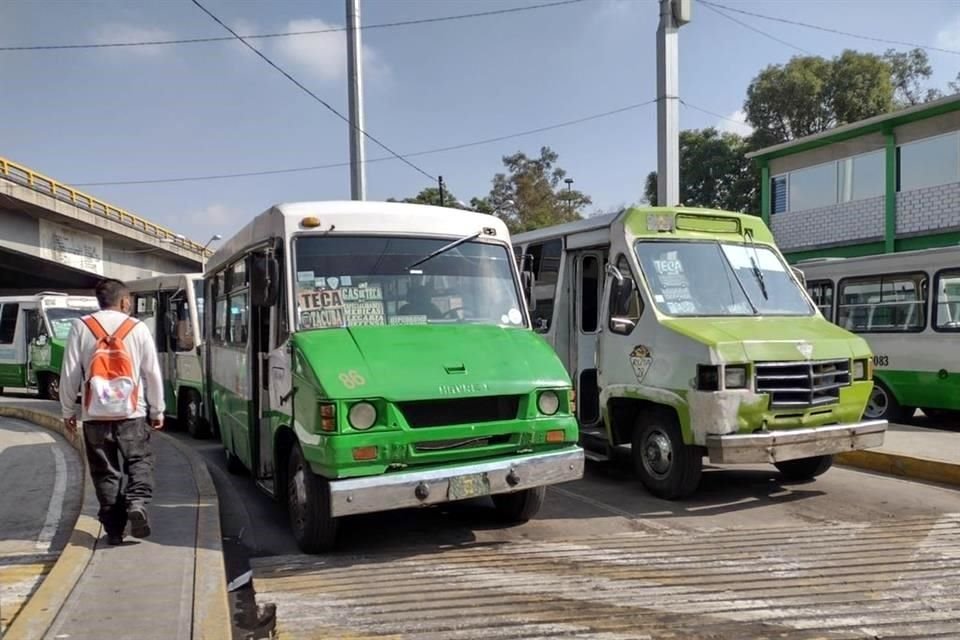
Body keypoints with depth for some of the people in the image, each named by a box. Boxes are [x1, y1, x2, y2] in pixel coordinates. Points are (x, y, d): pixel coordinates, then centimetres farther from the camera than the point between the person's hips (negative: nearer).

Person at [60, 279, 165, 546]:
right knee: (139, 461, 13)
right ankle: (137, 503, -11)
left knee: (105, 470, 9)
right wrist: (157, 410, 12)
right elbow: (153, 373, 2)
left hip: (95, 413, 1)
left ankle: (114, 528, 11)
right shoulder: (138, 328, -2)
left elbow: (70, 373, 0)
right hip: (132, 412, -1)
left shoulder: (81, 327, -1)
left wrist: (68, 410, 11)